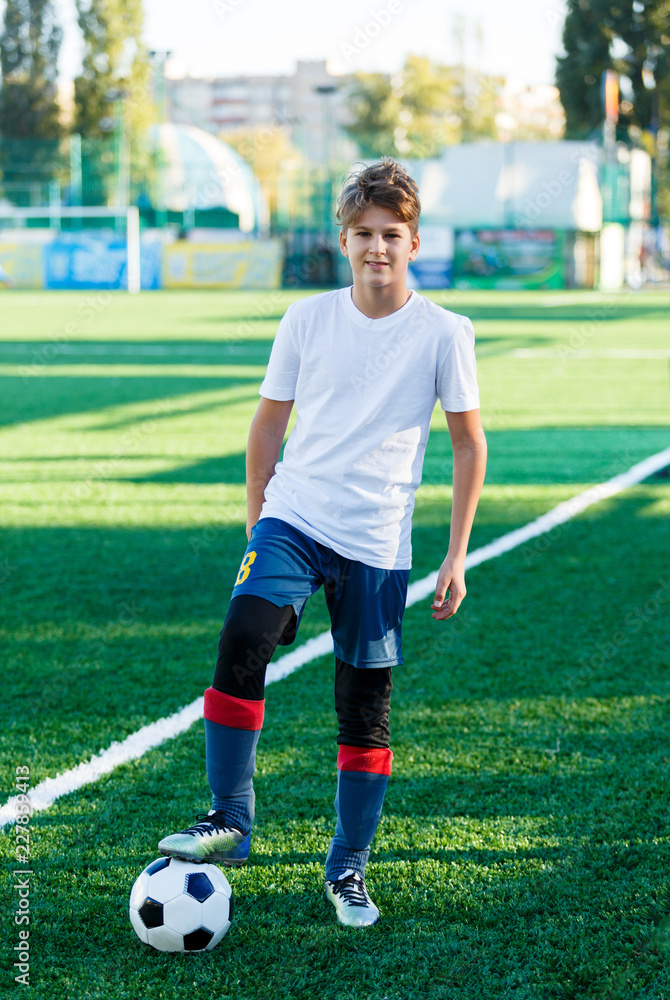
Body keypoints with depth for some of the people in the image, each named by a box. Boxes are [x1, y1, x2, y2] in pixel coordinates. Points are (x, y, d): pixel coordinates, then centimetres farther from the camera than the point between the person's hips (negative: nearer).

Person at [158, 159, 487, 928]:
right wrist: (255, 521, 13)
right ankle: (229, 821, -13)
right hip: (293, 518, 1)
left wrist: (457, 555, 0)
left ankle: (348, 868, 20)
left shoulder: (443, 334, -3)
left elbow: (468, 444, 4)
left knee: (365, 707, 4)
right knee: (241, 640, -25)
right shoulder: (307, 319, 1)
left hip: (378, 544, 0)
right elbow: (269, 423, 12)